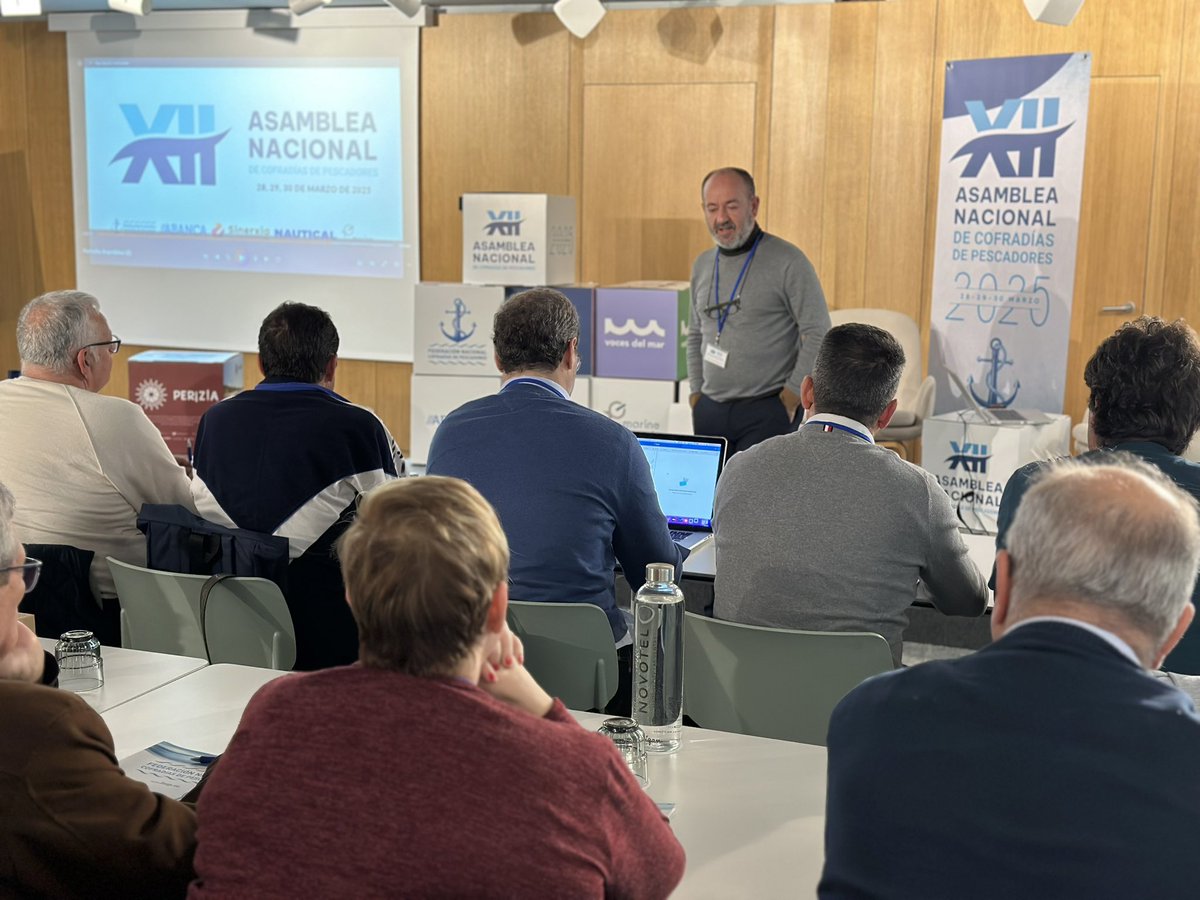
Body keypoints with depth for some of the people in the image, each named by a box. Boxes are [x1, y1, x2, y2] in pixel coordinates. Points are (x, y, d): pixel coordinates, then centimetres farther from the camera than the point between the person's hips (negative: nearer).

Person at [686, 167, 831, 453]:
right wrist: (696, 394, 13)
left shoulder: (787, 262, -6)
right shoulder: (702, 265, 13)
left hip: (766, 411, -6)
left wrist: (789, 400, -10)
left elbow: (818, 335, -9)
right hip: (710, 412, 6)